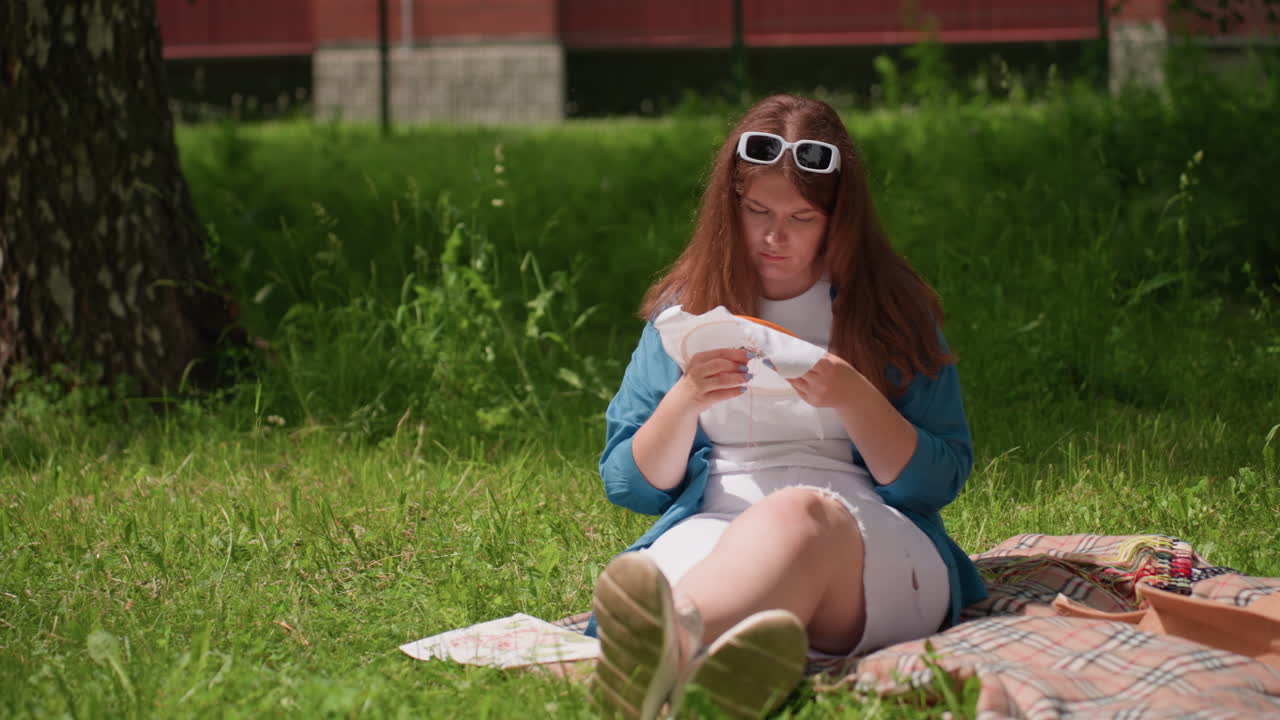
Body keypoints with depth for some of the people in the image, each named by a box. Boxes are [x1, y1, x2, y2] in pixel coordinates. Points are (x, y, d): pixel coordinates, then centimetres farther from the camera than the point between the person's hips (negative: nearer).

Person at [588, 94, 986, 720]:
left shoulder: (893, 311, 15)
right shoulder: (685, 310, 20)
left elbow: (940, 480, 8)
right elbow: (628, 485, 17)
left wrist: (852, 399, -9)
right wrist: (685, 399, -4)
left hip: (872, 539, -2)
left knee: (797, 516, -41)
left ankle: (670, 646, -76)